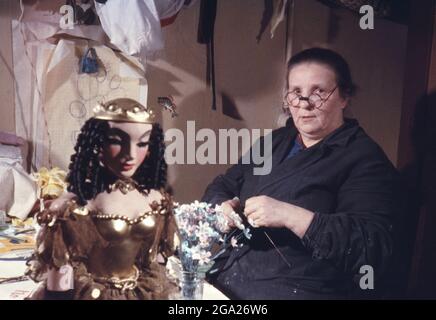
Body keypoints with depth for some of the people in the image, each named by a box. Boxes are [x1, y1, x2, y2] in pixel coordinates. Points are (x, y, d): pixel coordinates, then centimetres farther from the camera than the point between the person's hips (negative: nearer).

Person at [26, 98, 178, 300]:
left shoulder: (157, 200, -7)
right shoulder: (74, 208, -21)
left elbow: (156, 260, 4)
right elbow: (59, 283, -17)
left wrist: (158, 292, 10)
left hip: (147, 292, 4)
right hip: (91, 294, -4)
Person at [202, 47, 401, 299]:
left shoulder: (365, 158, -7)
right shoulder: (275, 141, 15)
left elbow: (374, 249, -18)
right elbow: (223, 185, 19)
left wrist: (291, 217, -26)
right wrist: (223, 207, -5)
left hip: (298, 290, -6)